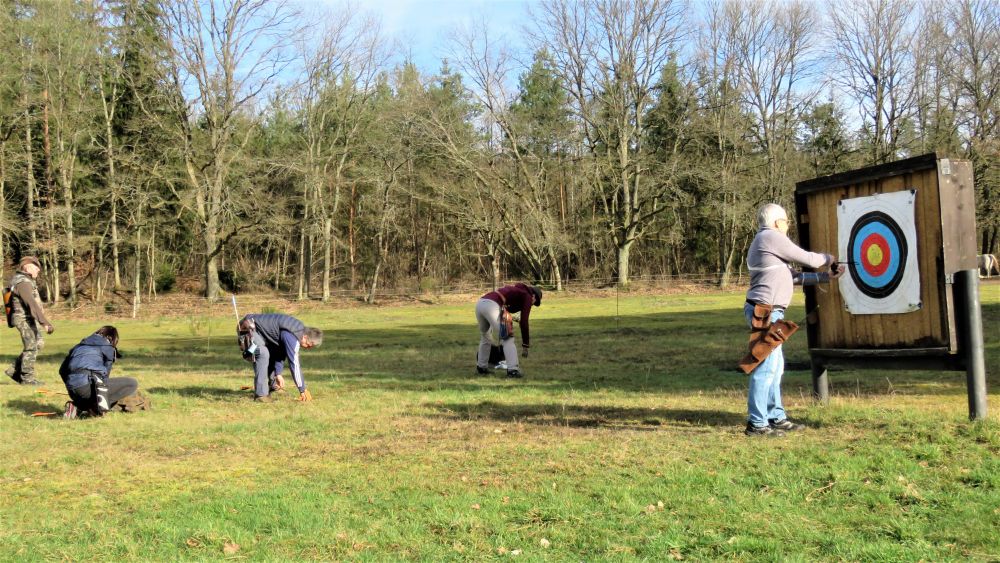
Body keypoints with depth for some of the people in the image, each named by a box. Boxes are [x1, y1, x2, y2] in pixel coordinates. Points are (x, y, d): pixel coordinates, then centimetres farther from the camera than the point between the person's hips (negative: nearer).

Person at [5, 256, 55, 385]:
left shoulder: (24, 280, 12)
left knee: (39, 343, 15)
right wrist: (45, 322, -37)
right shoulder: (23, 283, -21)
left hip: (29, 319, 10)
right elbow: (32, 304, -31)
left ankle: (15, 370, 19)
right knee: (31, 347, -2)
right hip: (25, 319, -10)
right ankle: (27, 377, 8)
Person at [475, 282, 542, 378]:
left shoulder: (514, 290, 35)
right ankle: (512, 370, -9)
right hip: (491, 306, -8)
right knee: (507, 339, 1)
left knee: (485, 337, 27)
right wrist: (525, 344, 9)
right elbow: (524, 321, 4)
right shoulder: (527, 296, 12)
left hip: (480, 303, 8)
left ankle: (481, 367, 34)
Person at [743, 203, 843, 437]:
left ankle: (776, 417, 22)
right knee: (766, 367, -9)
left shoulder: (764, 242, 22)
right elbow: (806, 258, -4)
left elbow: (793, 276, 24)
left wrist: (825, 276, 24)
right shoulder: (772, 237, -9)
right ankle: (756, 423, -7)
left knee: (776, 366, 15)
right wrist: (827, 258, 16)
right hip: (766, 311, -11)